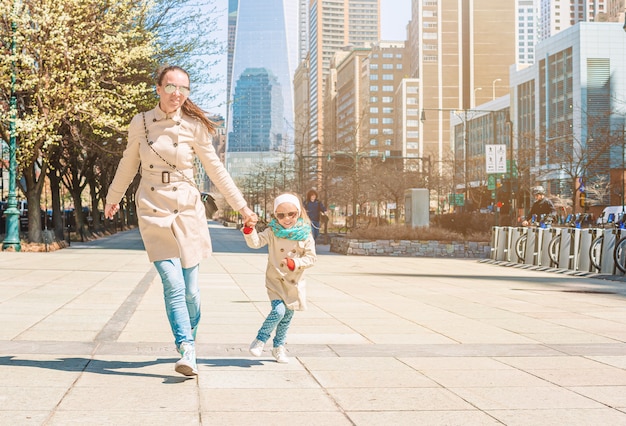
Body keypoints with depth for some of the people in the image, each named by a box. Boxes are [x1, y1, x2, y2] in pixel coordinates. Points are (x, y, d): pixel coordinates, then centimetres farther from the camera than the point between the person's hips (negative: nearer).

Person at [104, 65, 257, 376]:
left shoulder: (193, 126, -1)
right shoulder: (140, 123, 2)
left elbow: (215, 169, 6)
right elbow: (128, 165, 17)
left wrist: (241, 206, 7)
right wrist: (113, 198, 28)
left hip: (187, 211, 0)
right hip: (153, 211, 0)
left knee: (190, 289, 1)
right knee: (173, 284, -13)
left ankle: (189, 342, 24)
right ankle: (187, 351, -12)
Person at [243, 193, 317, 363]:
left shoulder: (305, 234, -5)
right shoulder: (272, 232, -7)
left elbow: (311, 257, -5)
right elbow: (255, 242, -18)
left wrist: (295, 263, -21)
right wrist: (249, 229, -35)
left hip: (295, 282, 3)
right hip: (276, 279, -3)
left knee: (287, 316, 12)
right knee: (278, 311, -19)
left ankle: (278, 346, 30)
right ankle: (260, 340, 0)